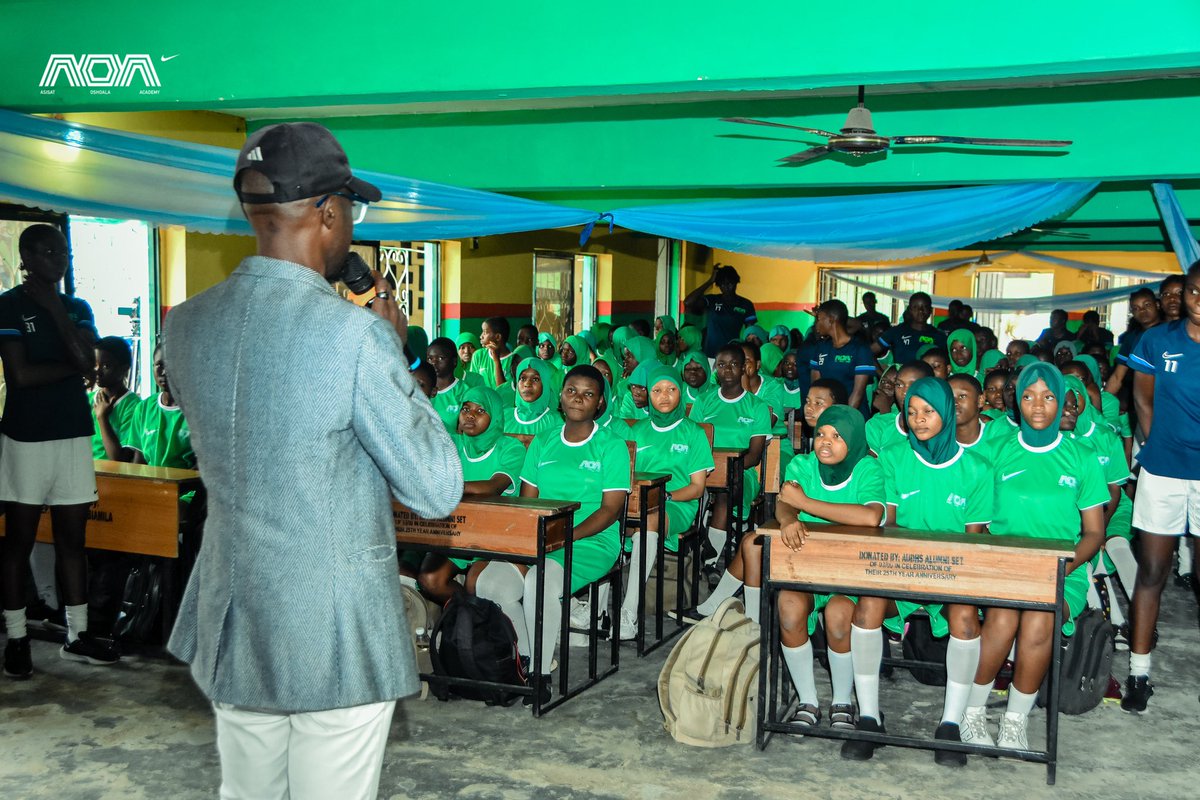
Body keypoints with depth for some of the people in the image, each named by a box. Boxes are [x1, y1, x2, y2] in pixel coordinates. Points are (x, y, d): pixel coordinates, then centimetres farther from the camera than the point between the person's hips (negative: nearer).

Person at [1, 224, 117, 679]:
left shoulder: (77, 308, 10)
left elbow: (88, 361, -7)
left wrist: (54, 307, -6)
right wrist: (72, 368, -5)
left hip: (75, 434, 5)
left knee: (72, 540, 8)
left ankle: (77, 636, 15)